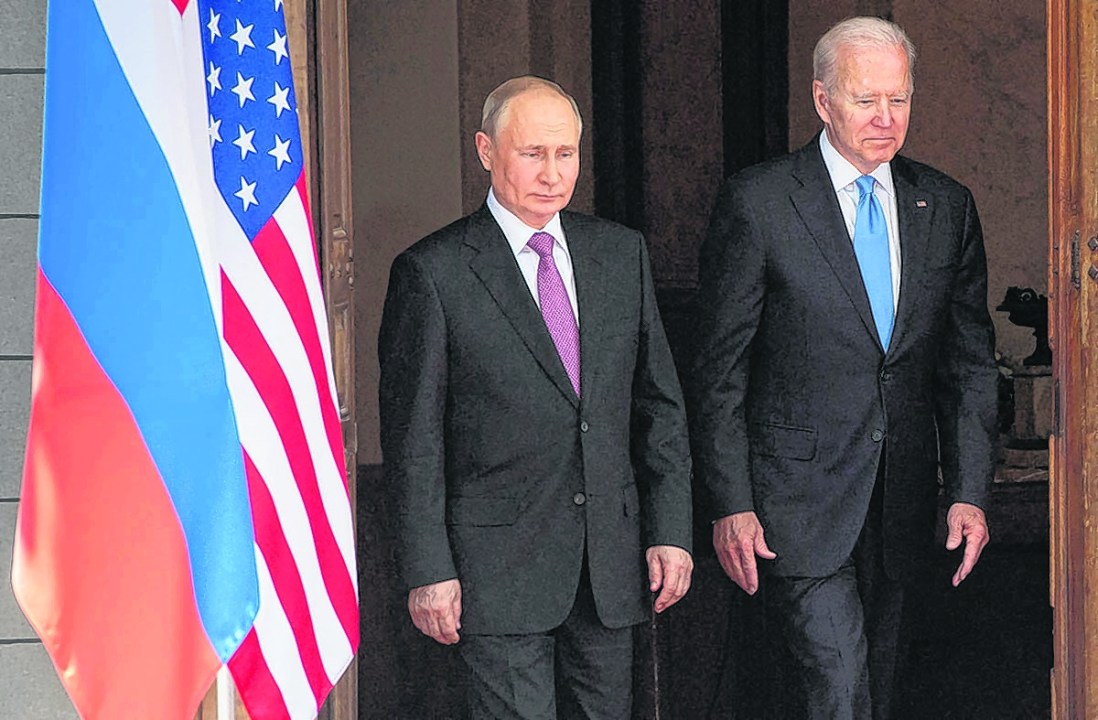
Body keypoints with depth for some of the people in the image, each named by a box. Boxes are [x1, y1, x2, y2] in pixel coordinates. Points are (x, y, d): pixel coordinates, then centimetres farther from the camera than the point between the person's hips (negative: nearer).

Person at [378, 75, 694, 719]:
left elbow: (660, 405, 11)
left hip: (612, 560, 5)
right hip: (499, 566, -5)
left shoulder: (622, 253, 9)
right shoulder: (433, 273, -6)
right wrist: (429, 571, -9)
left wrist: (671, 531, 5)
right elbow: (414, 438, -6)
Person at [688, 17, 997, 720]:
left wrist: (970, 492, 2)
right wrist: (730, 504, -9)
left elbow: (971, 362, 10)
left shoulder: (947, 206, 7)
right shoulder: (756, 202, -6)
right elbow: (721, 367, -4)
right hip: (800, 498, -5)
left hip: (902, 503, 5)